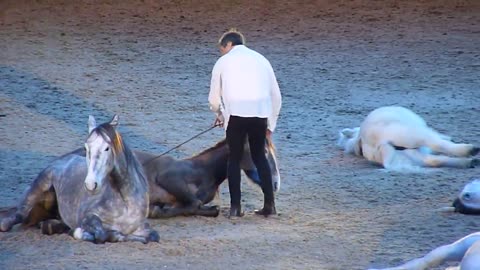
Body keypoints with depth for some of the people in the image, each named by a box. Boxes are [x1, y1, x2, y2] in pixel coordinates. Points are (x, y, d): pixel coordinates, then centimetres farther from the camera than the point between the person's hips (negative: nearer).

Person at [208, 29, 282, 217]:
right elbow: (276, 95, 19)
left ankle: (235, 207, 5)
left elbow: (214, 97, 17)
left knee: (235, 158, 10)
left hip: (235, 112, -2)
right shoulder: (260, 59, 20)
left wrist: (219, 114, 37)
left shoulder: (224, 62, 12)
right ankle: (269, 204, 11)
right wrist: (271, 123, 26)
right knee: (259, 156, 17)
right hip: (260, 113, 2)